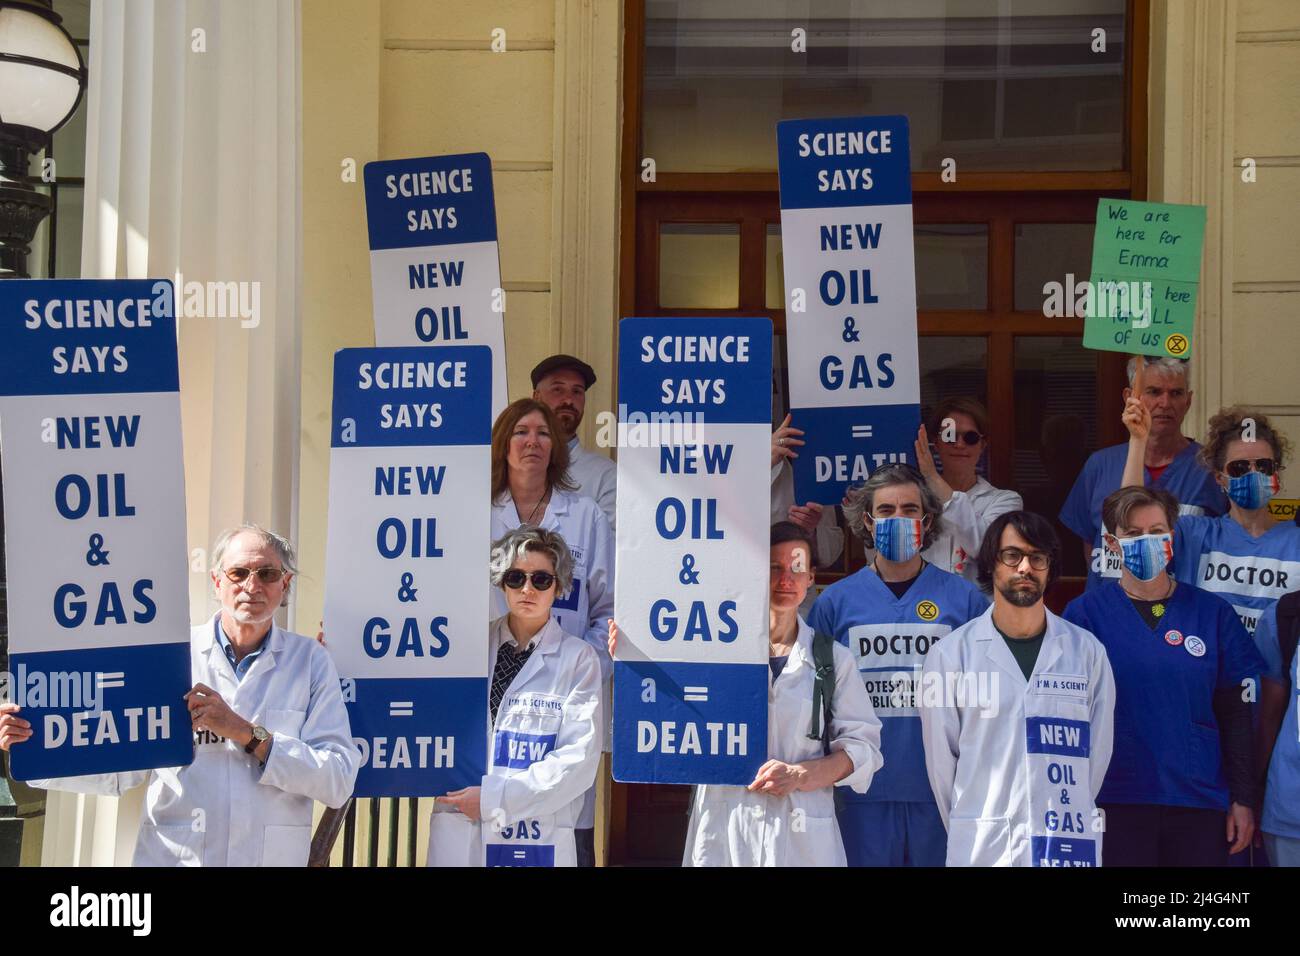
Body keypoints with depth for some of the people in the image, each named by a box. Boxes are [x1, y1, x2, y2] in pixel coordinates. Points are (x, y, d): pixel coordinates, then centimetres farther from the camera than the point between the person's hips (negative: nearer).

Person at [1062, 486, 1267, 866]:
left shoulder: (1214, 614, 5)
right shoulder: (1084, 613, 1)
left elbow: (1237, 714, 7)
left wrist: (1244, 798, 3)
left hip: (1201, 802, 2)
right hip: (1116, 803, -1)